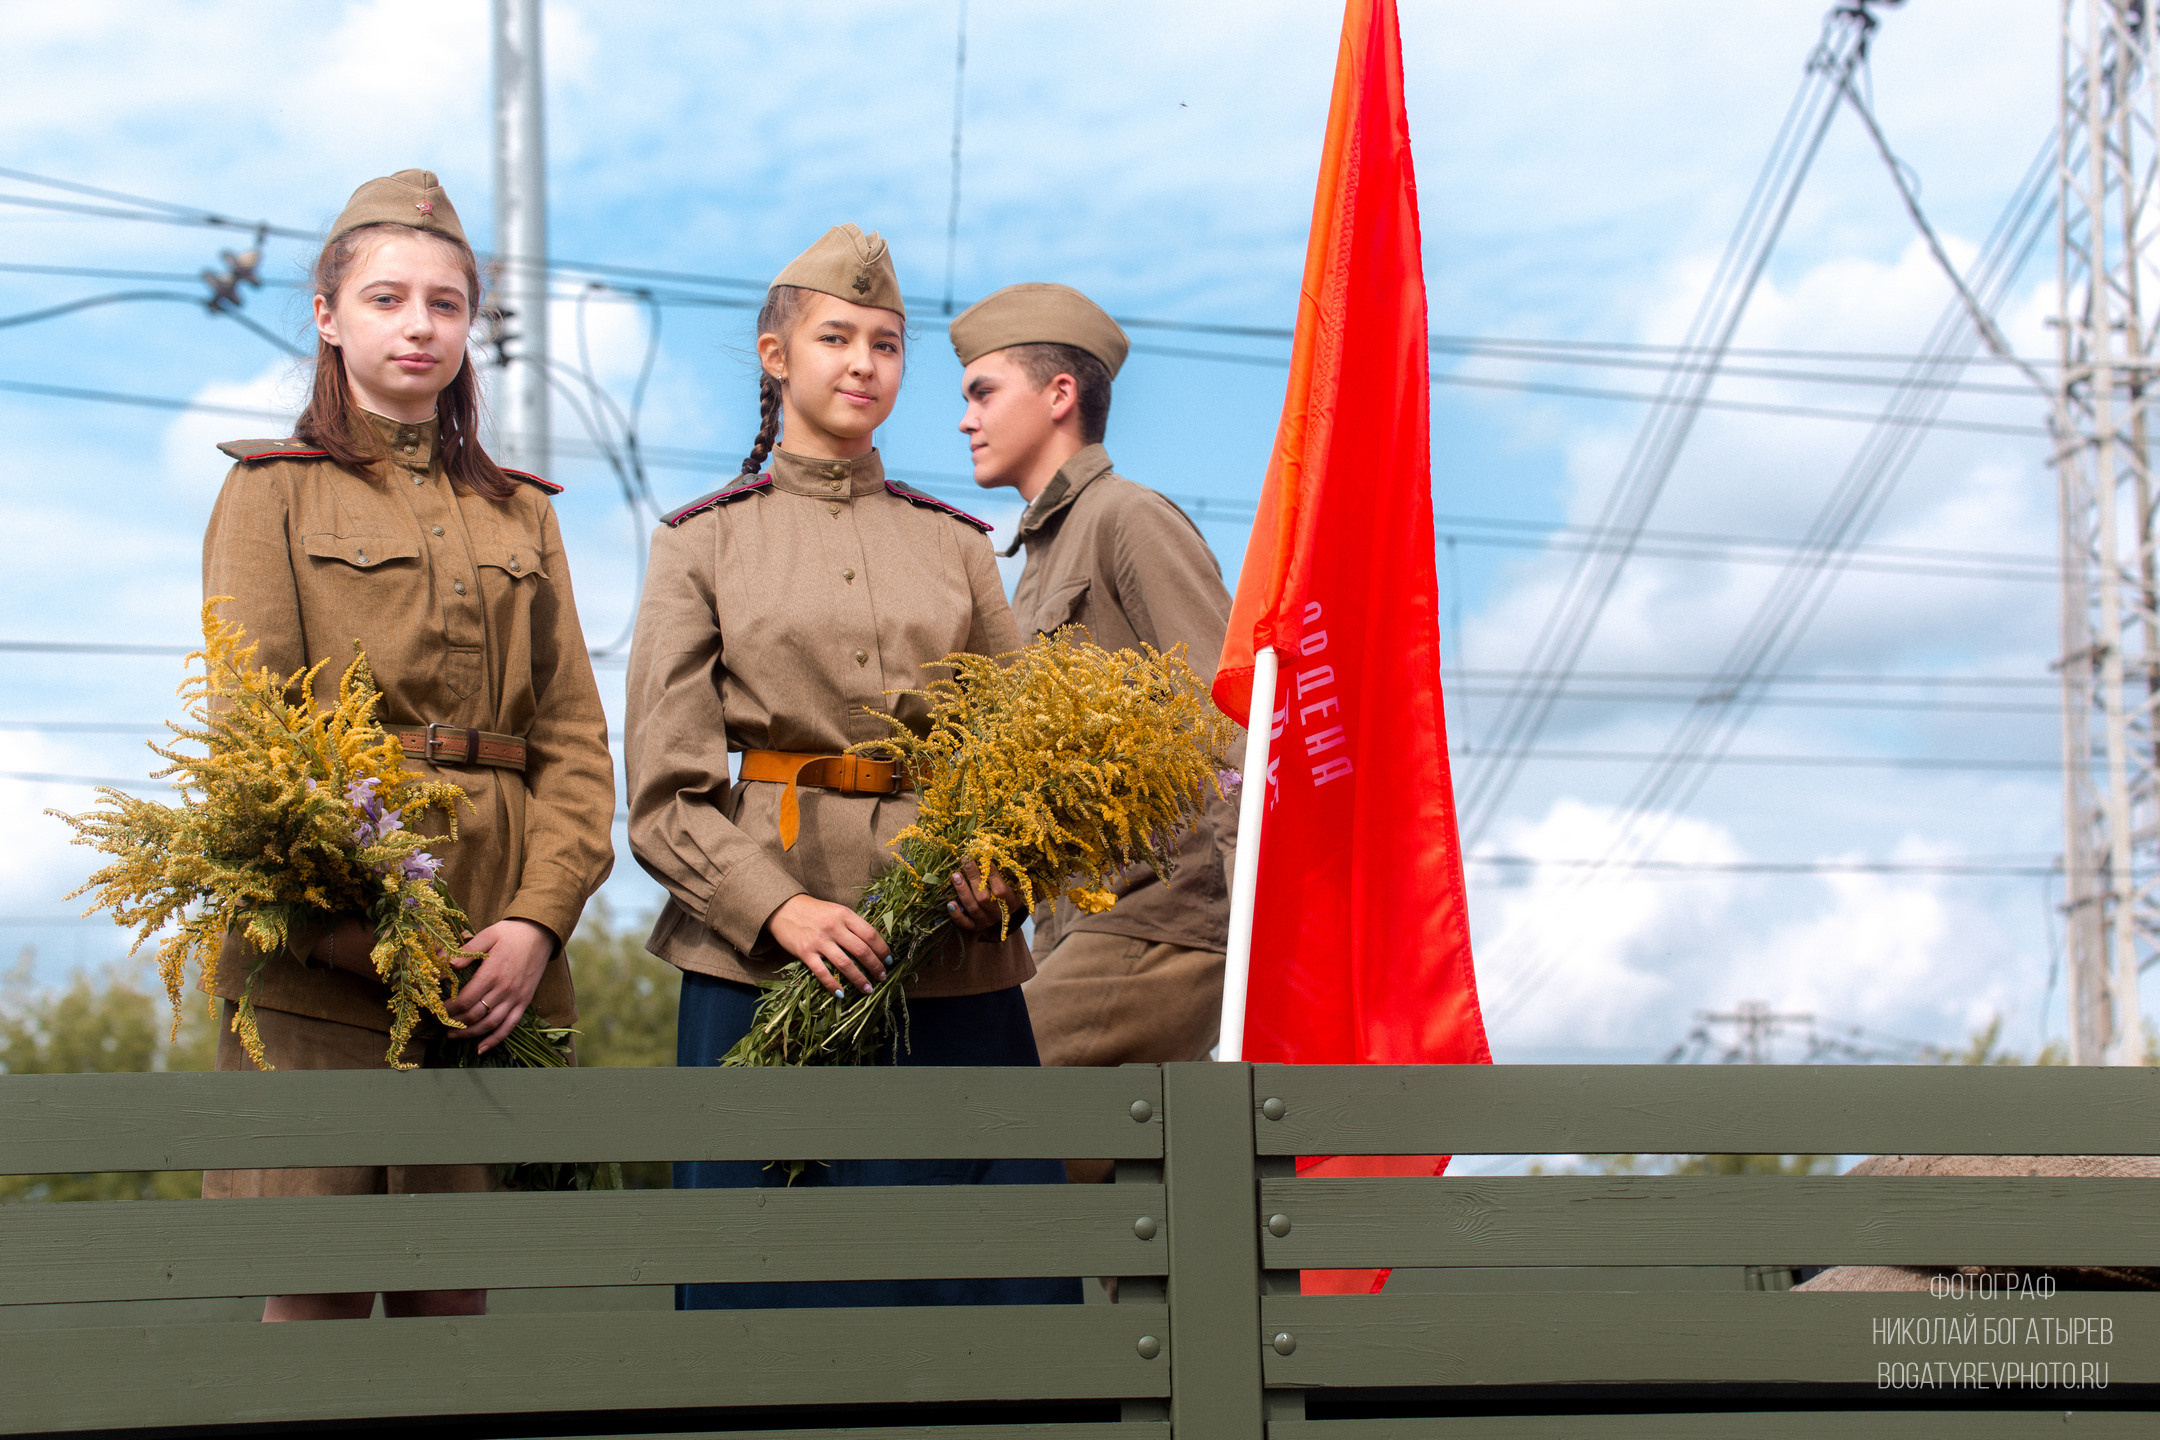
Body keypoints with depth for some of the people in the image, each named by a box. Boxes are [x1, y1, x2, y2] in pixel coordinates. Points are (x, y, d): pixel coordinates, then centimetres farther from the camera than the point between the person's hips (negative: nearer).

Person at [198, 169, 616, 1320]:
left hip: (496, 959, 3)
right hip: (323, 957, -3)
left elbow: (574, 737, 9)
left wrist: (538, 918, -7)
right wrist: (347, 922, -15)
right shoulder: (273, 493, 7)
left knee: (460, 1289, 5)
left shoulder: (520, 513, 18)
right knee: (311, 1292, -4)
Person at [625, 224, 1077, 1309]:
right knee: (782, 1268, -1)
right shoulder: (702, 544, 7)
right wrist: (778, 907, -16)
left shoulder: (956, 545, 15)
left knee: (982, 1272, 2)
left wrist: (1002, 860, -8)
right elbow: (665, 794, 0)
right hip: (763, 968, -2)